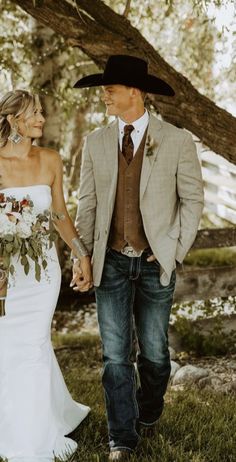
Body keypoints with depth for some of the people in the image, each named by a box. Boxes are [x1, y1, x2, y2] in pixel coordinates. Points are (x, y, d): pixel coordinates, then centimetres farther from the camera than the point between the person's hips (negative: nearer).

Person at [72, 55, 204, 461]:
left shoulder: (177, 141, -4)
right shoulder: (96, 142, 3)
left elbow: (192, 199, -1)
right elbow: (87, 203, 5)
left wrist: (175, 252, -6)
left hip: (155, 263, -1)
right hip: (111, 262, 2)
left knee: (153, 350, 12)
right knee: (115, 354, 2)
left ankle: (149, 410, 39)